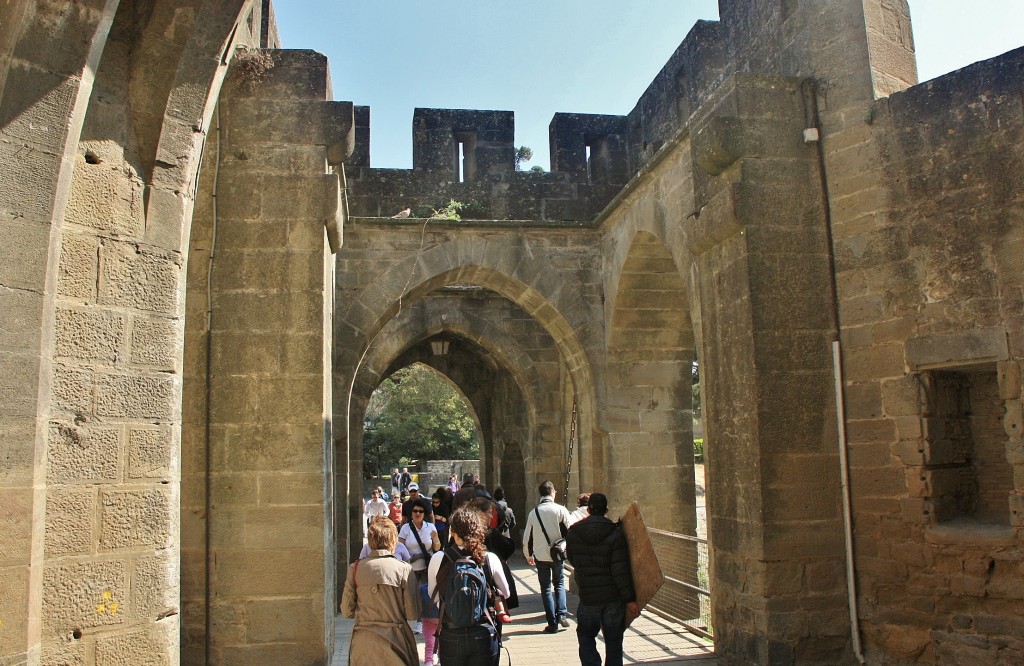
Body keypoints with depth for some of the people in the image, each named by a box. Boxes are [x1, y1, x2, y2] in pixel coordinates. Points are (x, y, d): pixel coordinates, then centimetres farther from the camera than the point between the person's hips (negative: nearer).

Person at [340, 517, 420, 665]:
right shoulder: (404, 569, -10)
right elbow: (412, 614, -9)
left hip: (363, 644, 2)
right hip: (394, 642, -2)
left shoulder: (355, 568, -4)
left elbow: (347, 611, 0)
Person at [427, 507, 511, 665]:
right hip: (485, 634, 0)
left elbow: (433, 596, 3)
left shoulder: (438, 559, -12)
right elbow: (505, 593, 3)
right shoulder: (490, 559, -11)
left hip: (450, 636, 0)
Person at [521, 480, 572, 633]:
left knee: (546, 588, 10)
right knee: (559, 584, 19)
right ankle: (561, 614, 3)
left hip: (541, 556, 0)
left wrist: (528, 555, 17)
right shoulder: (560, 509, -10)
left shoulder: (534, 513, -3)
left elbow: (527, 537, 3)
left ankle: (552, 623, 7)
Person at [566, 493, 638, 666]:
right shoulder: (615, 534, -12)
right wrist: (630, 599, -10)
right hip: (613, 597, -1)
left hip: (587, 596, 2)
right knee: (613, 642, 10)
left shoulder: (573, 533, -2)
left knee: (585, 635, 18)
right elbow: (621, 570, -15)